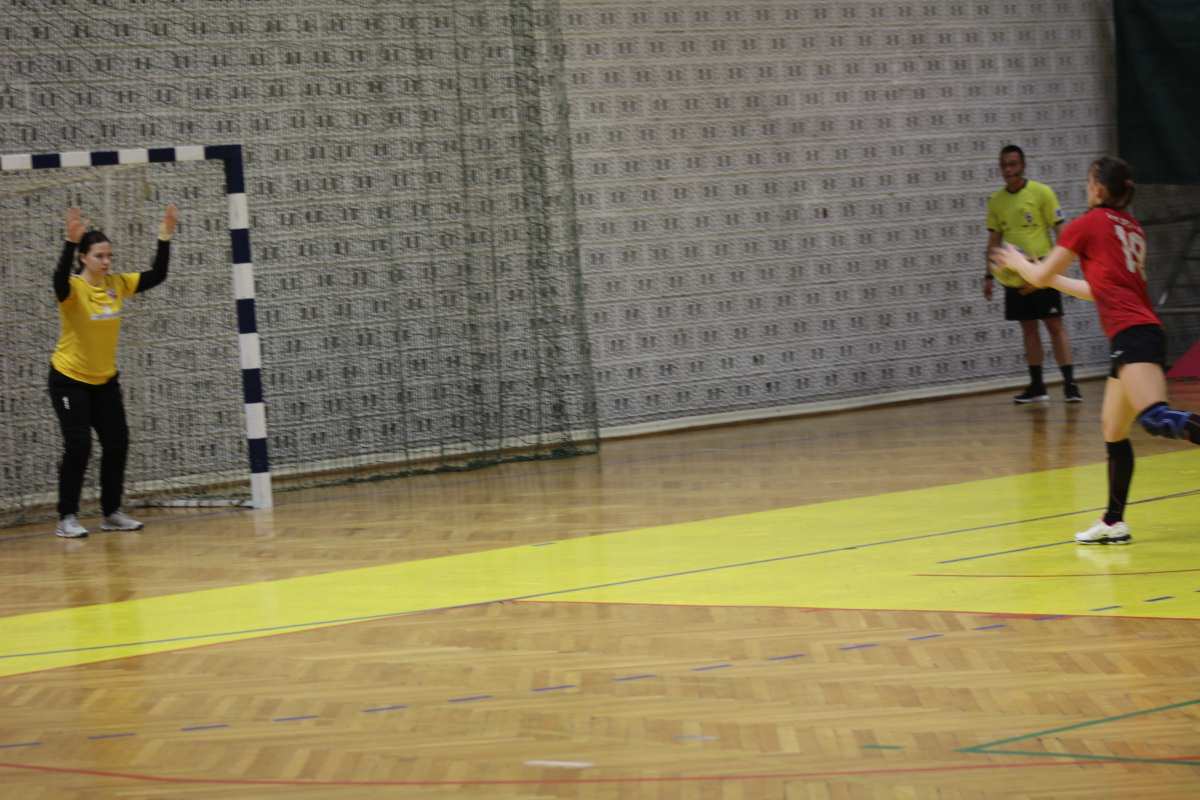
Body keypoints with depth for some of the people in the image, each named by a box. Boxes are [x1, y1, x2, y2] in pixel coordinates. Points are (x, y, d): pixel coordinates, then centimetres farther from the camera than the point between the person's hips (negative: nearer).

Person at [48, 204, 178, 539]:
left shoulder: (117, 284, -3)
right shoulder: (73, 288, -19)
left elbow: (156, 276, 0)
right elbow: (60, 279, -42)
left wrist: (165, 237, -11)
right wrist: (71, 241, -55)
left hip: (105, 379, 6)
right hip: (70, 379, -6)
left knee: (117, 443, 2)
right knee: (78, 445, -13)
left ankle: (111, 513, 15)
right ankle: (67, 518, -5)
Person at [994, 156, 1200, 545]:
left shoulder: (1089, 224, 2)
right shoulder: (1131, 228, 24)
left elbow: (1040, 276, 11)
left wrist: (1017, 261, 32)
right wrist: (1053, 277, 45)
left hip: (1132, 334, -9)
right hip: (1141, 333, 9)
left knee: (1156, 418, -27)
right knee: (1113, 429, 17)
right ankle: (1114, 523, 22)